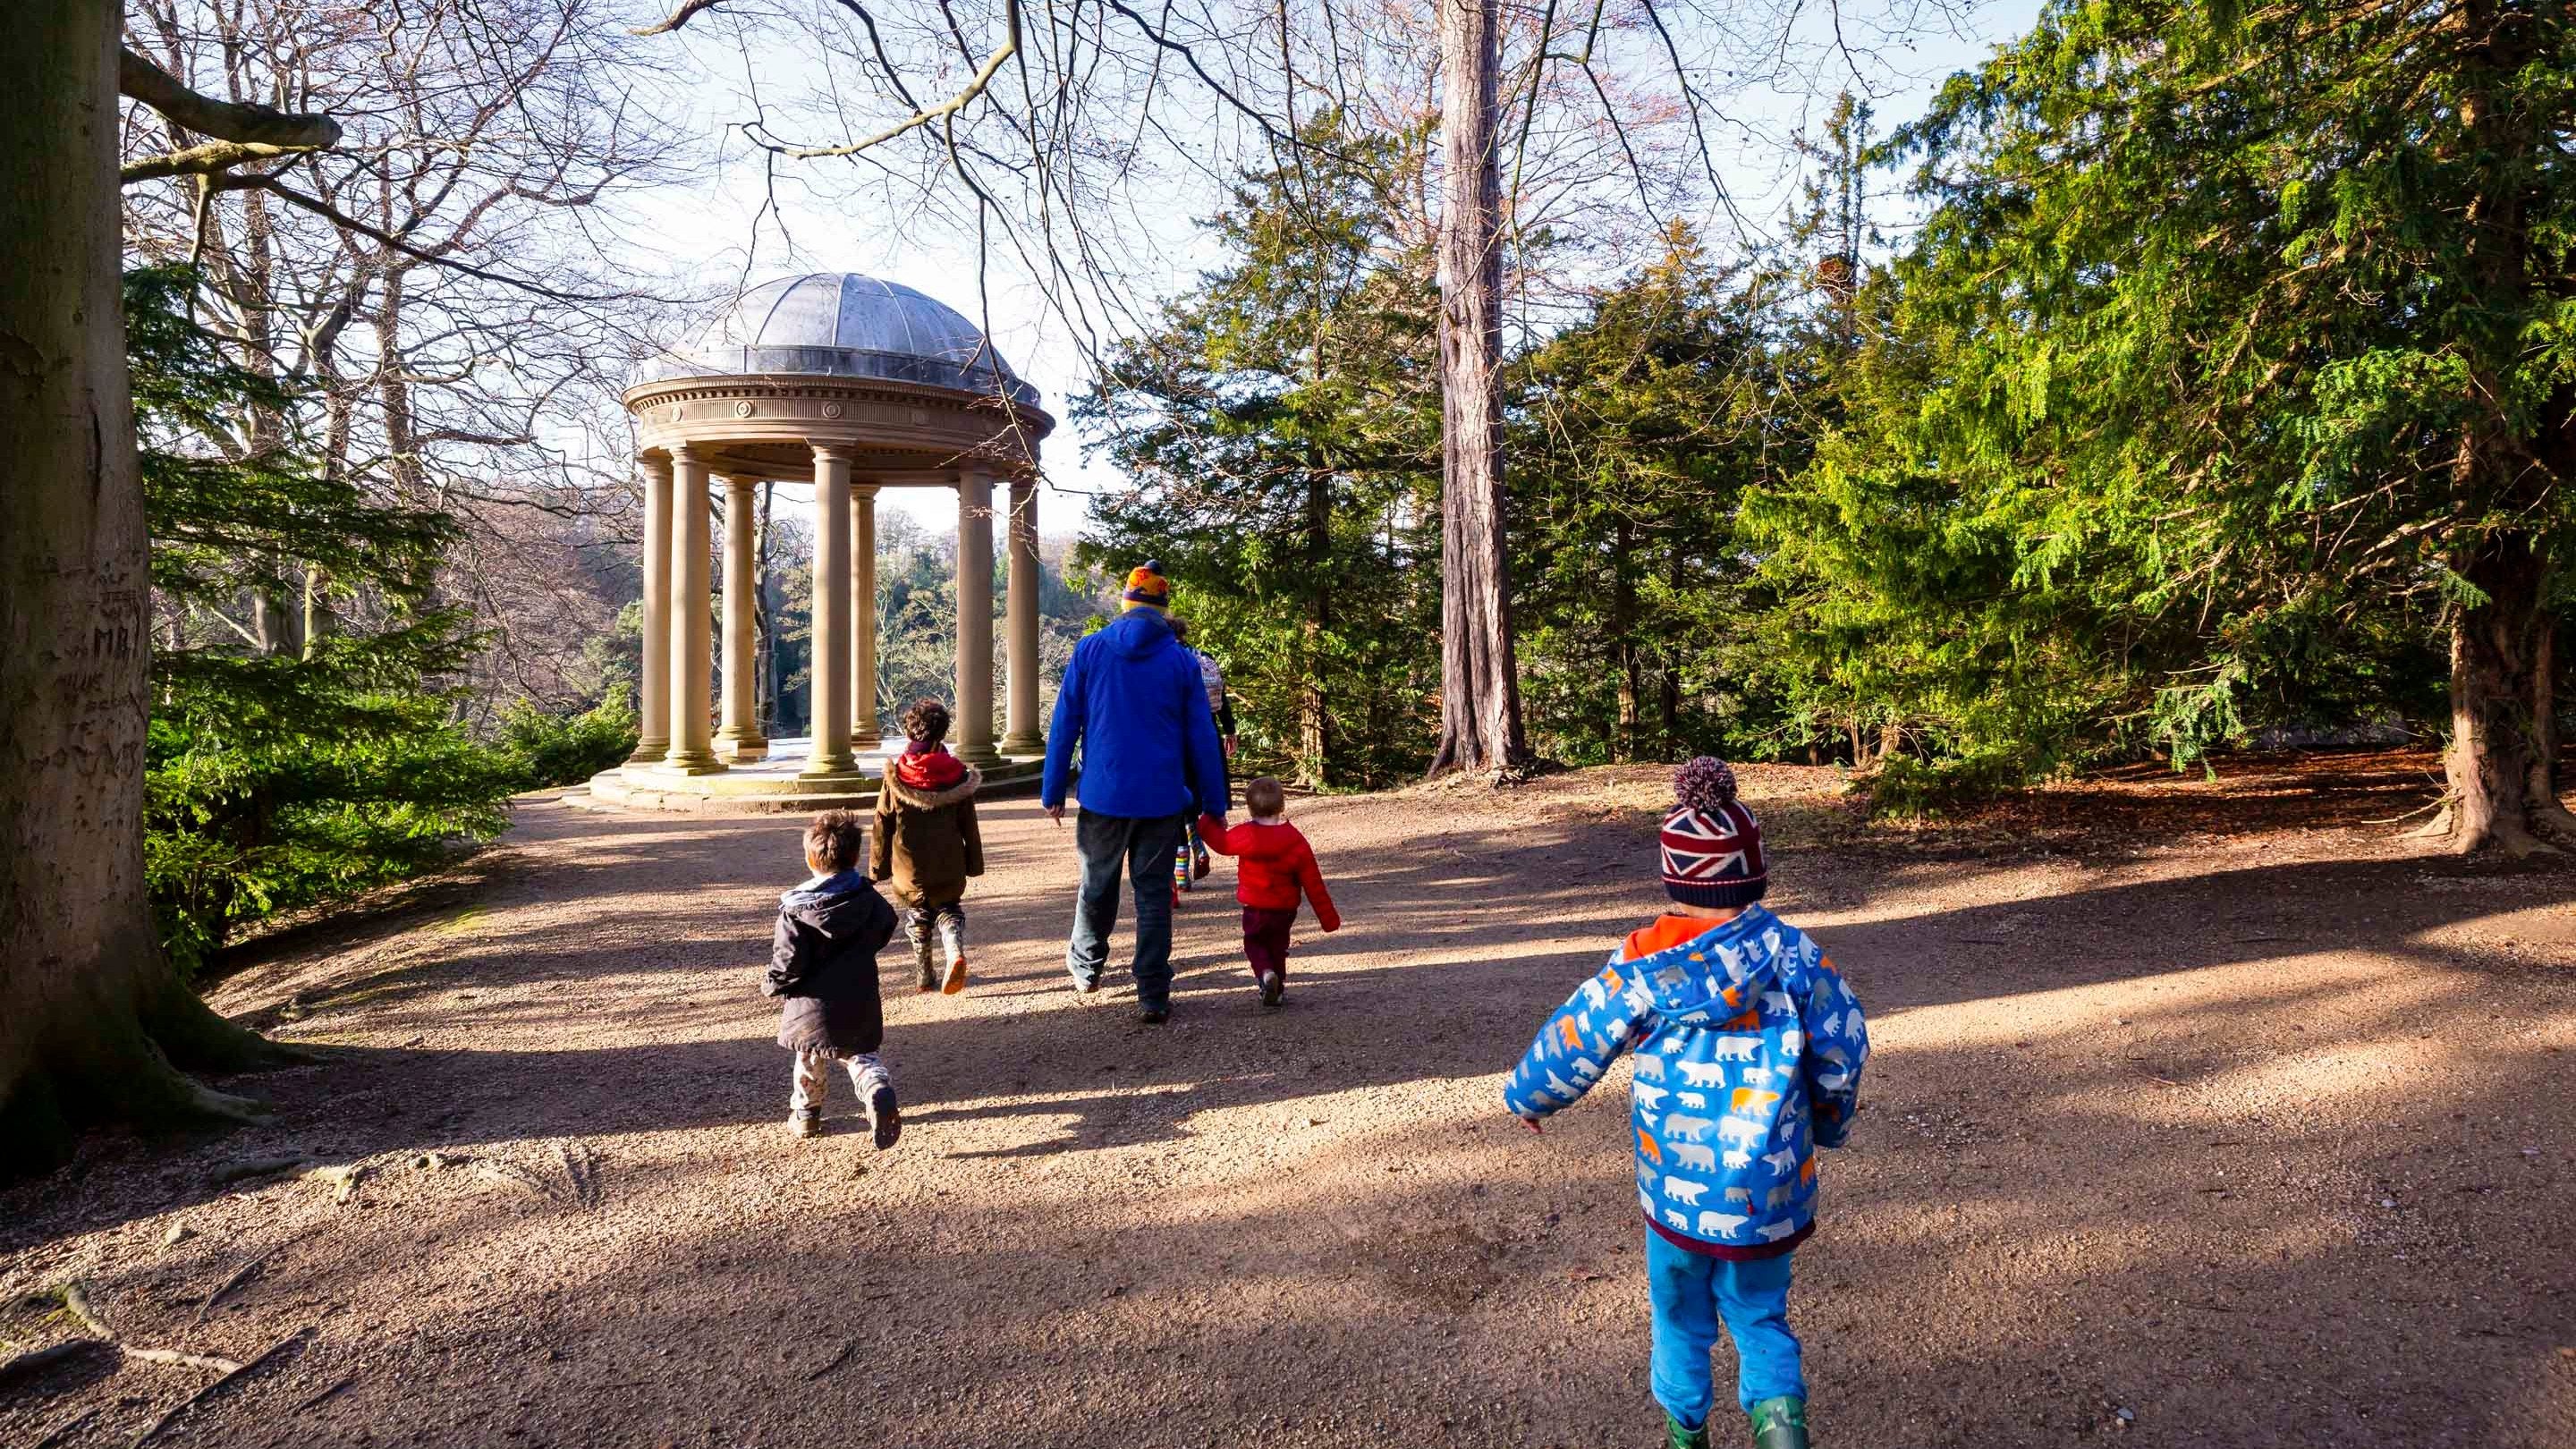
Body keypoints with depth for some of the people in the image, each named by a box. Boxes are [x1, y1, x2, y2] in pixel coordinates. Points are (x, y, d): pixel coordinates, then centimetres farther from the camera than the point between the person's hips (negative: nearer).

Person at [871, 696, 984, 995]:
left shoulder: (895, 777, -8)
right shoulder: (957, 775, -7)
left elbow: (882, 826, -2)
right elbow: (968, 825, 0)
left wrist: (879, 866, 8)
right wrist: (974, 863, 10)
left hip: (909, 868, 0)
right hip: (949, 869, 0)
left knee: (918, 917, 16)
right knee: (949, 910, 16)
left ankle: (925, 975, 21)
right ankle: (956, 952, -12)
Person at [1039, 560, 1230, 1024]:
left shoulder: (1089, 651, -1)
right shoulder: (1181, 661, -2)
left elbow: (1064, 726, 0)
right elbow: (1202, 738, 0)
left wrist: (1053, 791, 6)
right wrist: (1214, 804, 6)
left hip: (1103, 795, 1)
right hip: (1162, 799, -1)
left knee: (1097, 888, 18)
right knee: (1154, 895, 5)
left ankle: (1085, 972, 38)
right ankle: (1153, 997, 5)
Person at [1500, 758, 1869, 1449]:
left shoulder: (1642, 967, -16)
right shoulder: (1794, 953, -13)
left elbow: (1570, 1044, -7)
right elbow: (1844, 1052, -4)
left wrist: (1524, 1096, 14)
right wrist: (1829, 1124, 17)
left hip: (1677, 1190, 0)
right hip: (1773, 1193, 1)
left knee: (1681, 1316, 24)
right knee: (1760, 1316, 22)